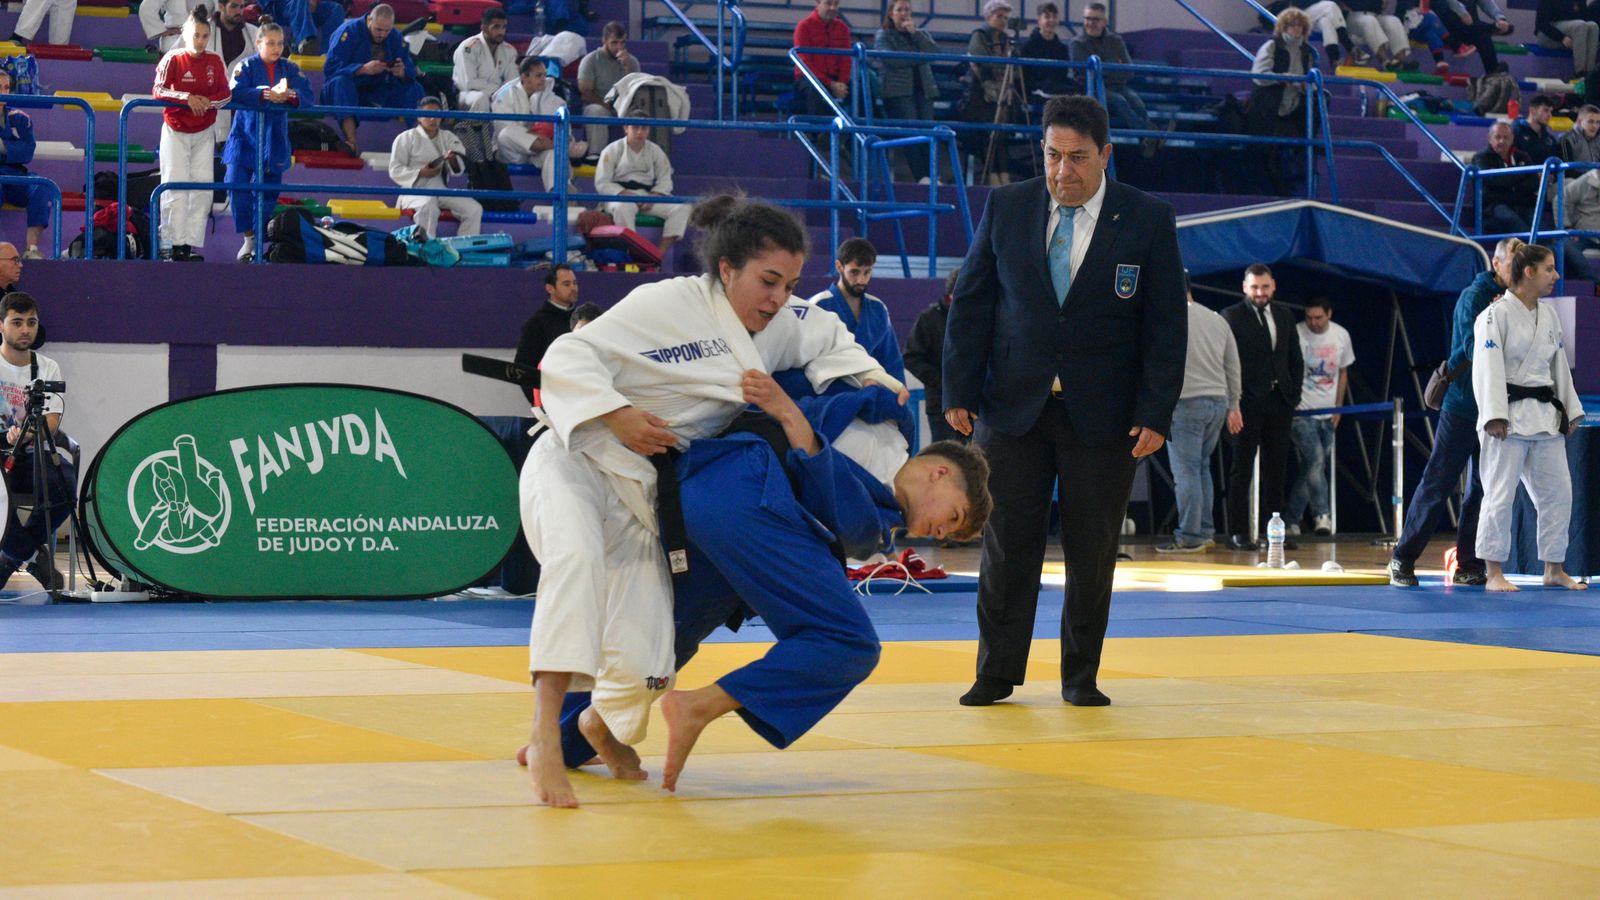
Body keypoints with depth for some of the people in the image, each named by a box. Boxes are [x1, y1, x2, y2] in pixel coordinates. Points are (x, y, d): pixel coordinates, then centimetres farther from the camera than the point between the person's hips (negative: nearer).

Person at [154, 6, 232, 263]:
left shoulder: (215, 62, -1)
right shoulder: (173, 59, -11)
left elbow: (226, 93, 0)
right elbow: (159, 90, -16)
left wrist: (209, 101, -19)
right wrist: (187, 98, -27)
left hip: (204, 134, 4)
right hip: (176, 132, -4)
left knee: (203, 188, -2)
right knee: (176, 188, -6)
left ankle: (192, 244, 3)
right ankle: (175, 245, -3)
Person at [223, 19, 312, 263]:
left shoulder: (290, 68, 5)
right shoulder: (247, 67, -2)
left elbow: (306, 92, -8)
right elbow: (236, 93, -19)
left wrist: (289, 96, -29)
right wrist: (266, 94, -30)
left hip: (274, 140, 2)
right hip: (245, 136, -2)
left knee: (267, 192, 5)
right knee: (237, 186, -14)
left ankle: (259, 237, 19)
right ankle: (248, 237, 0)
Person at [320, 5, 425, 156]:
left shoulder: (395, 37, 1)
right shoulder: (349, 31, -14)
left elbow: (411, 70, 0)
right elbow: (330, 67, -22)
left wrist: (402, 72, -26)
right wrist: (363, 69, -34)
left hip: (376, 95, 4)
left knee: (414, 88, -14)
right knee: (342, 82, -38)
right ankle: (352, 143, -52)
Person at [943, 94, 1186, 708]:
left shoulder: (1147, 220, -2)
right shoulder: (1006, 209, 3)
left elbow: (1166, 327, -1)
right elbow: (971, 305, 7)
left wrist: (1155, 414, -8)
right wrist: (960, 391, 0)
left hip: (1102, 416, -1)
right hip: (1013, 406, 1)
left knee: (1093, 553, 4)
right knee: (1008, 546, 1)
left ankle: (1081, 676, 17)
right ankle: (997, 673, 12)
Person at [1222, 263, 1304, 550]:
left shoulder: (1285, 316, 14)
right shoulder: (1232, 316, -1)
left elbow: (1296, 360, 19)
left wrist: (1293, 394, 8)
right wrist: (1234, 399, -11)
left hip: (1279, 401, 5)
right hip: (1247, 403, -5)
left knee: (1276, 469, 6)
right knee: (1242, 469, -2)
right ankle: (1239, 532, -1)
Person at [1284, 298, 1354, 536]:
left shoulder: (1341, 336, 6)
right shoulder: (1296, 334, -9)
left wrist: (1338, 408, 9)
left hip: (1328, 414, 5)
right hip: (1301, 411, -5)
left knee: (1311, 468, 6)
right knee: (1315, 461, -19)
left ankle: (1292, 520, 15)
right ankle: (1322, 515, -21)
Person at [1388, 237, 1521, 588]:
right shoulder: (1474, 297, -8)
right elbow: (1474, 348, -18)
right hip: (1463, 405, -6)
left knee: (1482, 488, 6)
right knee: (1437, 484, -4)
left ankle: (1469, 566, 11)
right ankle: (1403, 560, 3)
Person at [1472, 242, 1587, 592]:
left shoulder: (1549, 315, 12)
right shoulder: (1496, 314, -11)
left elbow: (1559, 365, 18)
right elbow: (1488, 367, -16)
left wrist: (1571, 410, 16)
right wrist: (1494, 416, -22)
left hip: (1545, 417, 7)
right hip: (1511, 415, -7)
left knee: (1557, 492, 9)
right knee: (1501, 494, -5)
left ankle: (1554, 569, 20)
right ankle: (1494, 574, 1)